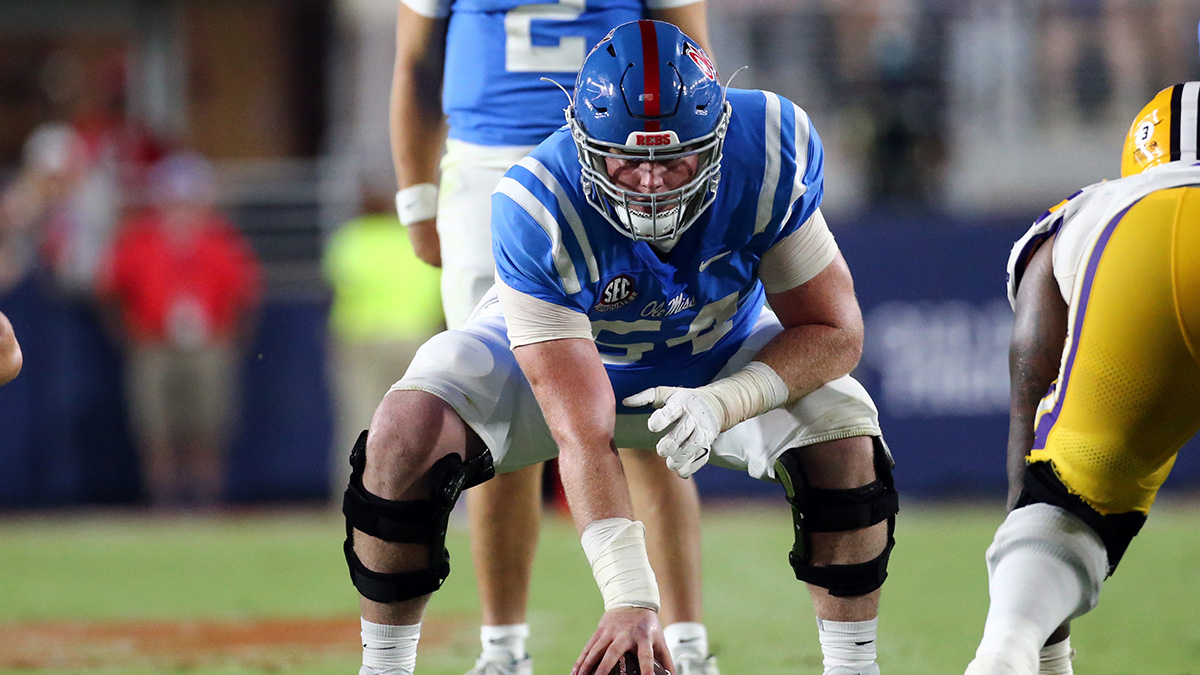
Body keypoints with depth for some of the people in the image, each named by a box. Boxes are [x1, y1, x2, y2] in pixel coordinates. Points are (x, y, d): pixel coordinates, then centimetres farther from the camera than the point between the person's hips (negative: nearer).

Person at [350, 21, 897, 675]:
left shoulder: (771, 151, -32)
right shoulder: (536, 211, -39)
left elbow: (833, 329, -21)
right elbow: (582, 436, -40)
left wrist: (723, 403, -39)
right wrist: (630, 597, -48)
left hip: (719, 358, 2)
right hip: (553, 342, -2)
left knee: (846, 435, -24)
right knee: (407, 432, -26)